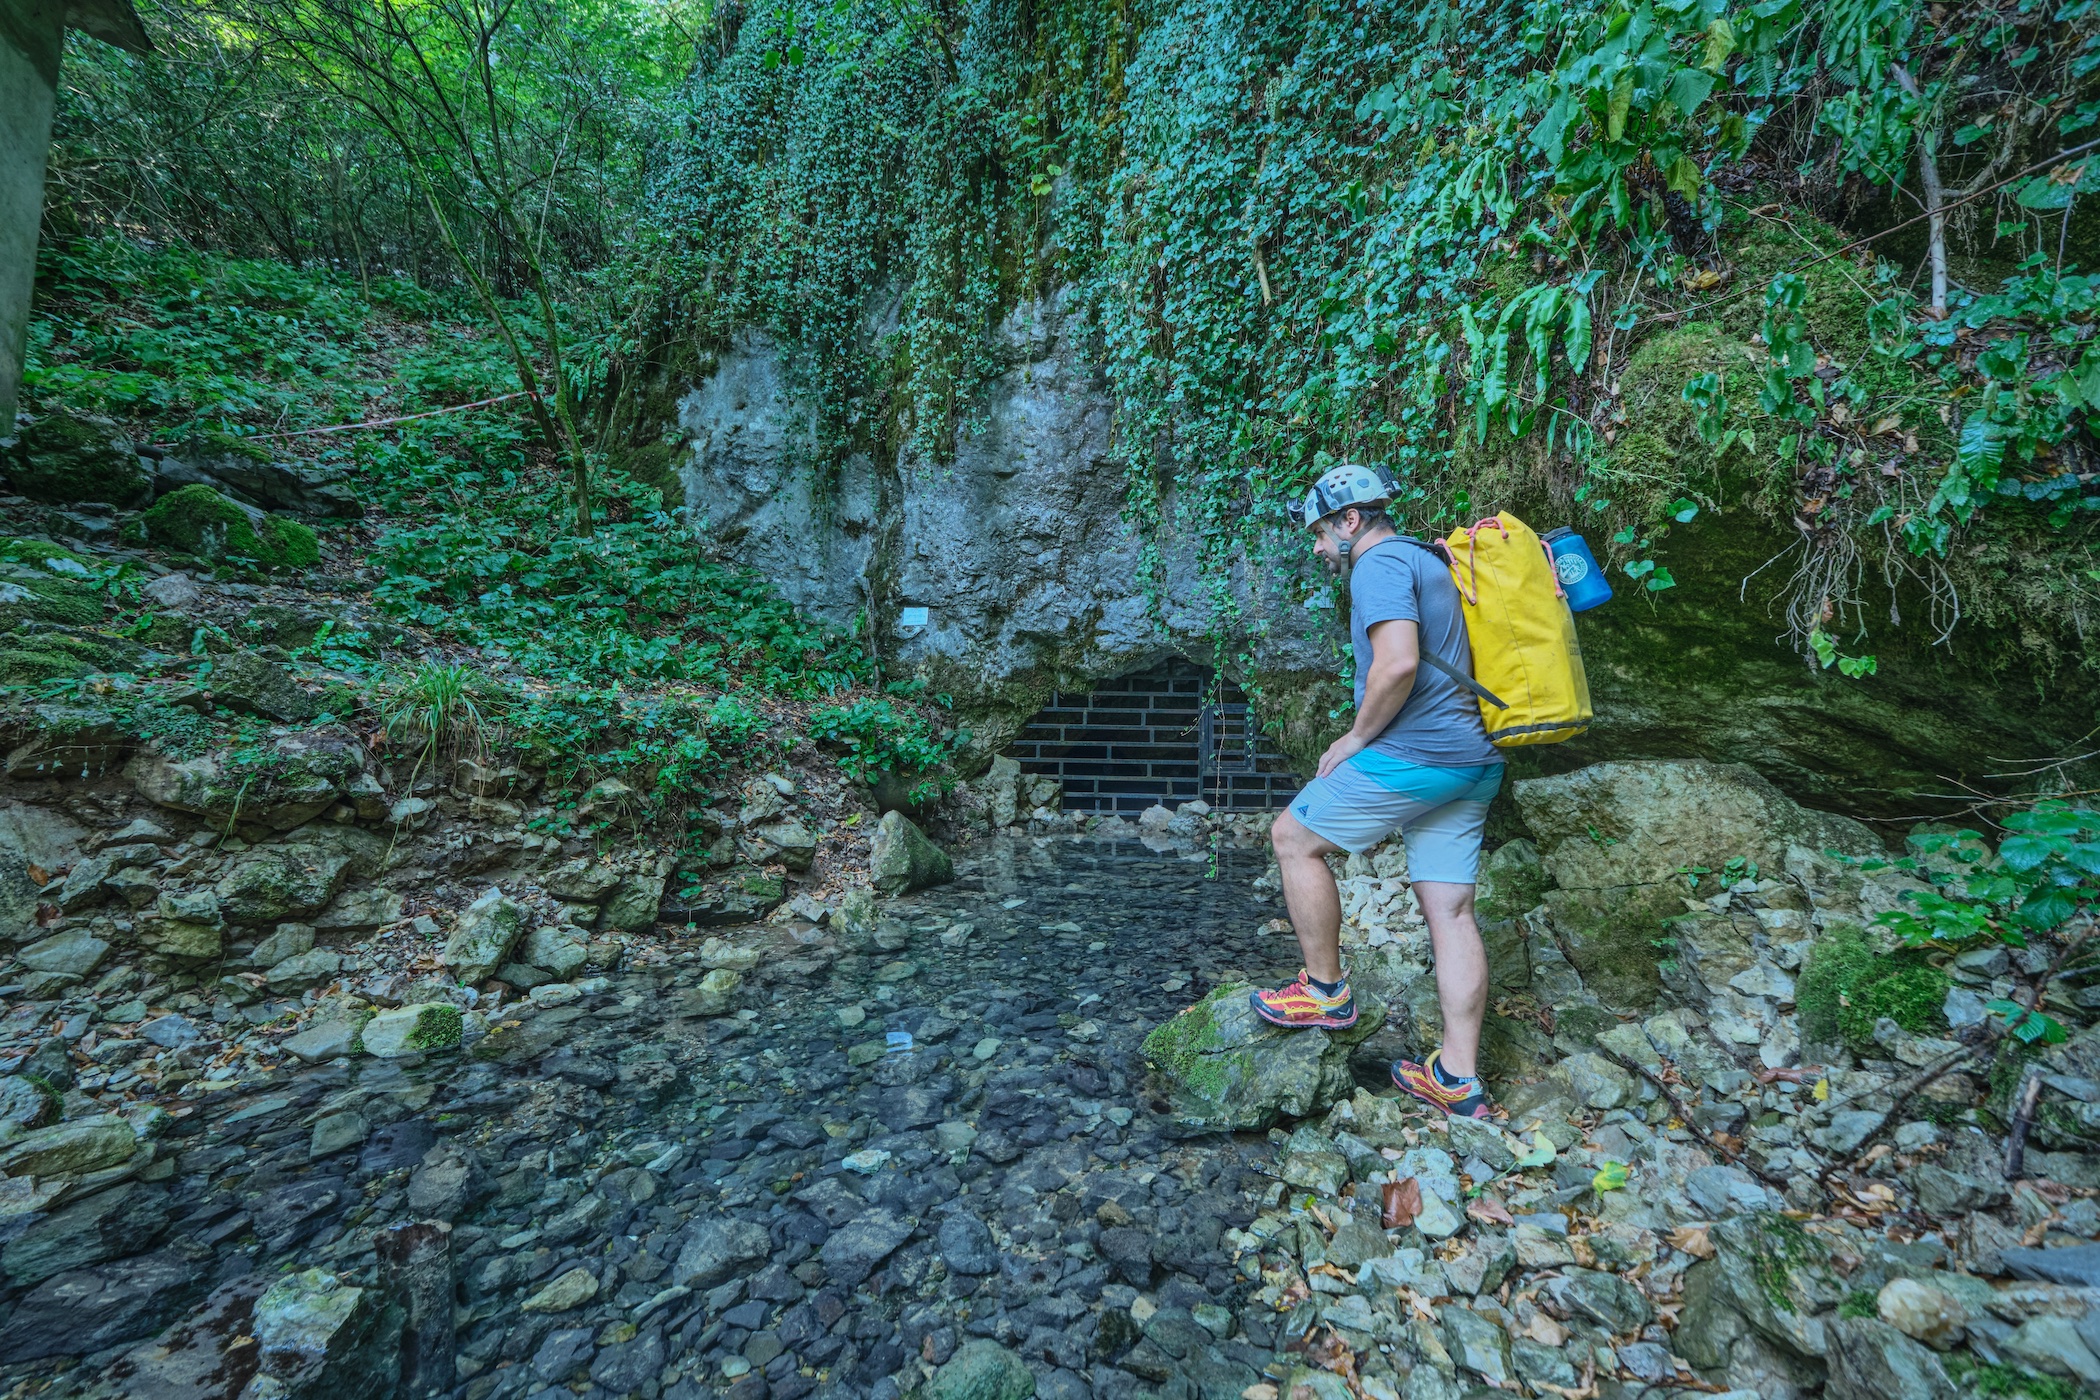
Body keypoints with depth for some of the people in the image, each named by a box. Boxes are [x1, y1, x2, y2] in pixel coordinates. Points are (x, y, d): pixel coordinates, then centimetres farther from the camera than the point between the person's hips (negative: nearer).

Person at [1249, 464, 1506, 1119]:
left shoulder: (1380, 562, -8)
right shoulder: (1428, 562, 23)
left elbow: (1399, 663, -24)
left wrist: (1356, 737, -11)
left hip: (1411, 756, -10)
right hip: (1469, 761, 10)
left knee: (1293, 839, 6)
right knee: (1450, 911, 9)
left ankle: (1326, 991, 15)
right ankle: (1459, 1078, 16)